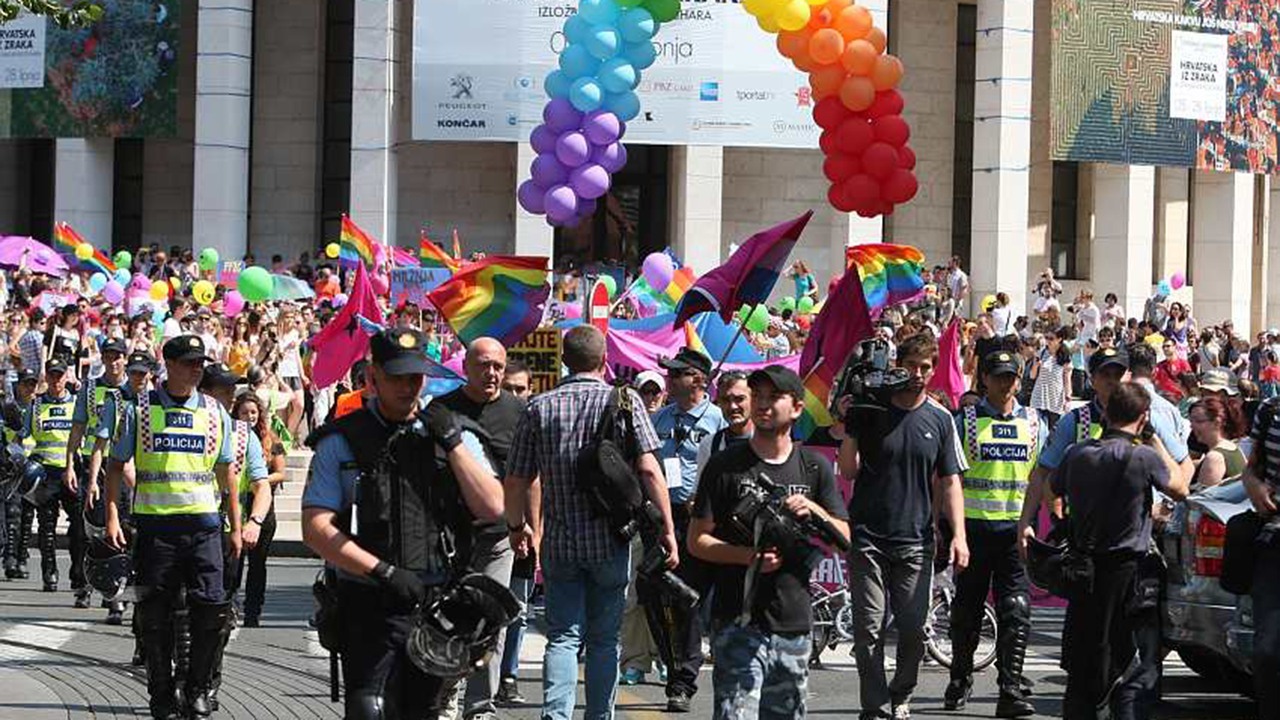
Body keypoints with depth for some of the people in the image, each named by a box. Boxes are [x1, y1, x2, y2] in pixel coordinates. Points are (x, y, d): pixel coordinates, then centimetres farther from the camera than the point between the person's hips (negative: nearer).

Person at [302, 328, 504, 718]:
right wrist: (383, 572, -12)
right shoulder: (341, 442, 4)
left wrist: (453, 444, -5)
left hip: (442, 604, 3)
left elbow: (492, 508, 3)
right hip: (372, 608, -3)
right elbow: (316, 529, -4)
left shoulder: (449, 433, 13)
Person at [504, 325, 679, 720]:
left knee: (563, 636, 2)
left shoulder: (540, 407, 3)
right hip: (611, 540, -1)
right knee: (604, 639, 9)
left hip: (558, 543, 1)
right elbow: (649, 469, -10)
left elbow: (515, 481, 3)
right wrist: (668, 528, -6)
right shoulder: (624, 400, -2)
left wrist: (517, 527, 20)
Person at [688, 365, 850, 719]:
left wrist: (814, 511, -11)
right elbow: (697, 541, 1)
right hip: (738, 622, -4)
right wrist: (747, 555, -15)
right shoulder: (725, 465, 3)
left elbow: (844, 540, 9)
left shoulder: (814, 467, 11)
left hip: (793, 621, 4)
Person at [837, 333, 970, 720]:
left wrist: (959, 535, -2)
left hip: (915, 541, 2)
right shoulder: (869, 410, 0)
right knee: (869, 629, -3)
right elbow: (849, 472, -1)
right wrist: (845, 433, -18)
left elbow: (950, 481, 8)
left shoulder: (939, 419, 6)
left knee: (914, 629, 2)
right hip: (867, 538, -1)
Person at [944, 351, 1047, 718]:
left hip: (1018, 526, 1)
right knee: (967, 608, 8)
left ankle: (1011, 690, -8)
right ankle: (960, 680, 24)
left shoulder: (1034, 422, 11)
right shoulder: (966, 420, 4)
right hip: (973, 525, -1)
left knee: (1017, 611, -7)